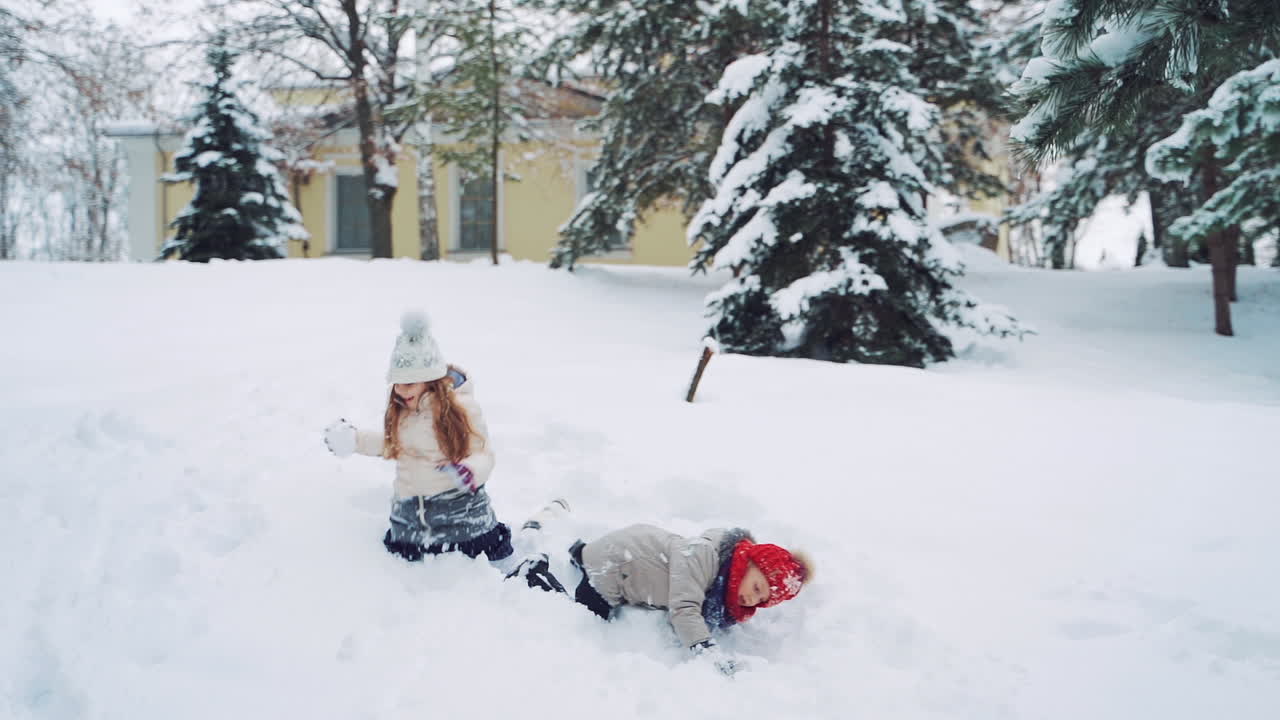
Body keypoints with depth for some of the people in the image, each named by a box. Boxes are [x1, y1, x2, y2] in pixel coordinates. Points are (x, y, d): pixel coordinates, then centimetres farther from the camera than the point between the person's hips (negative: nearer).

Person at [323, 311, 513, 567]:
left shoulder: (461, 408, -17)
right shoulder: (400, 411, 1)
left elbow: (484, 454, -15)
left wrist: (471, 471, -36)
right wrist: (355, 440, 11)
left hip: (460, 511, -5)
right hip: (410, 514, 5)